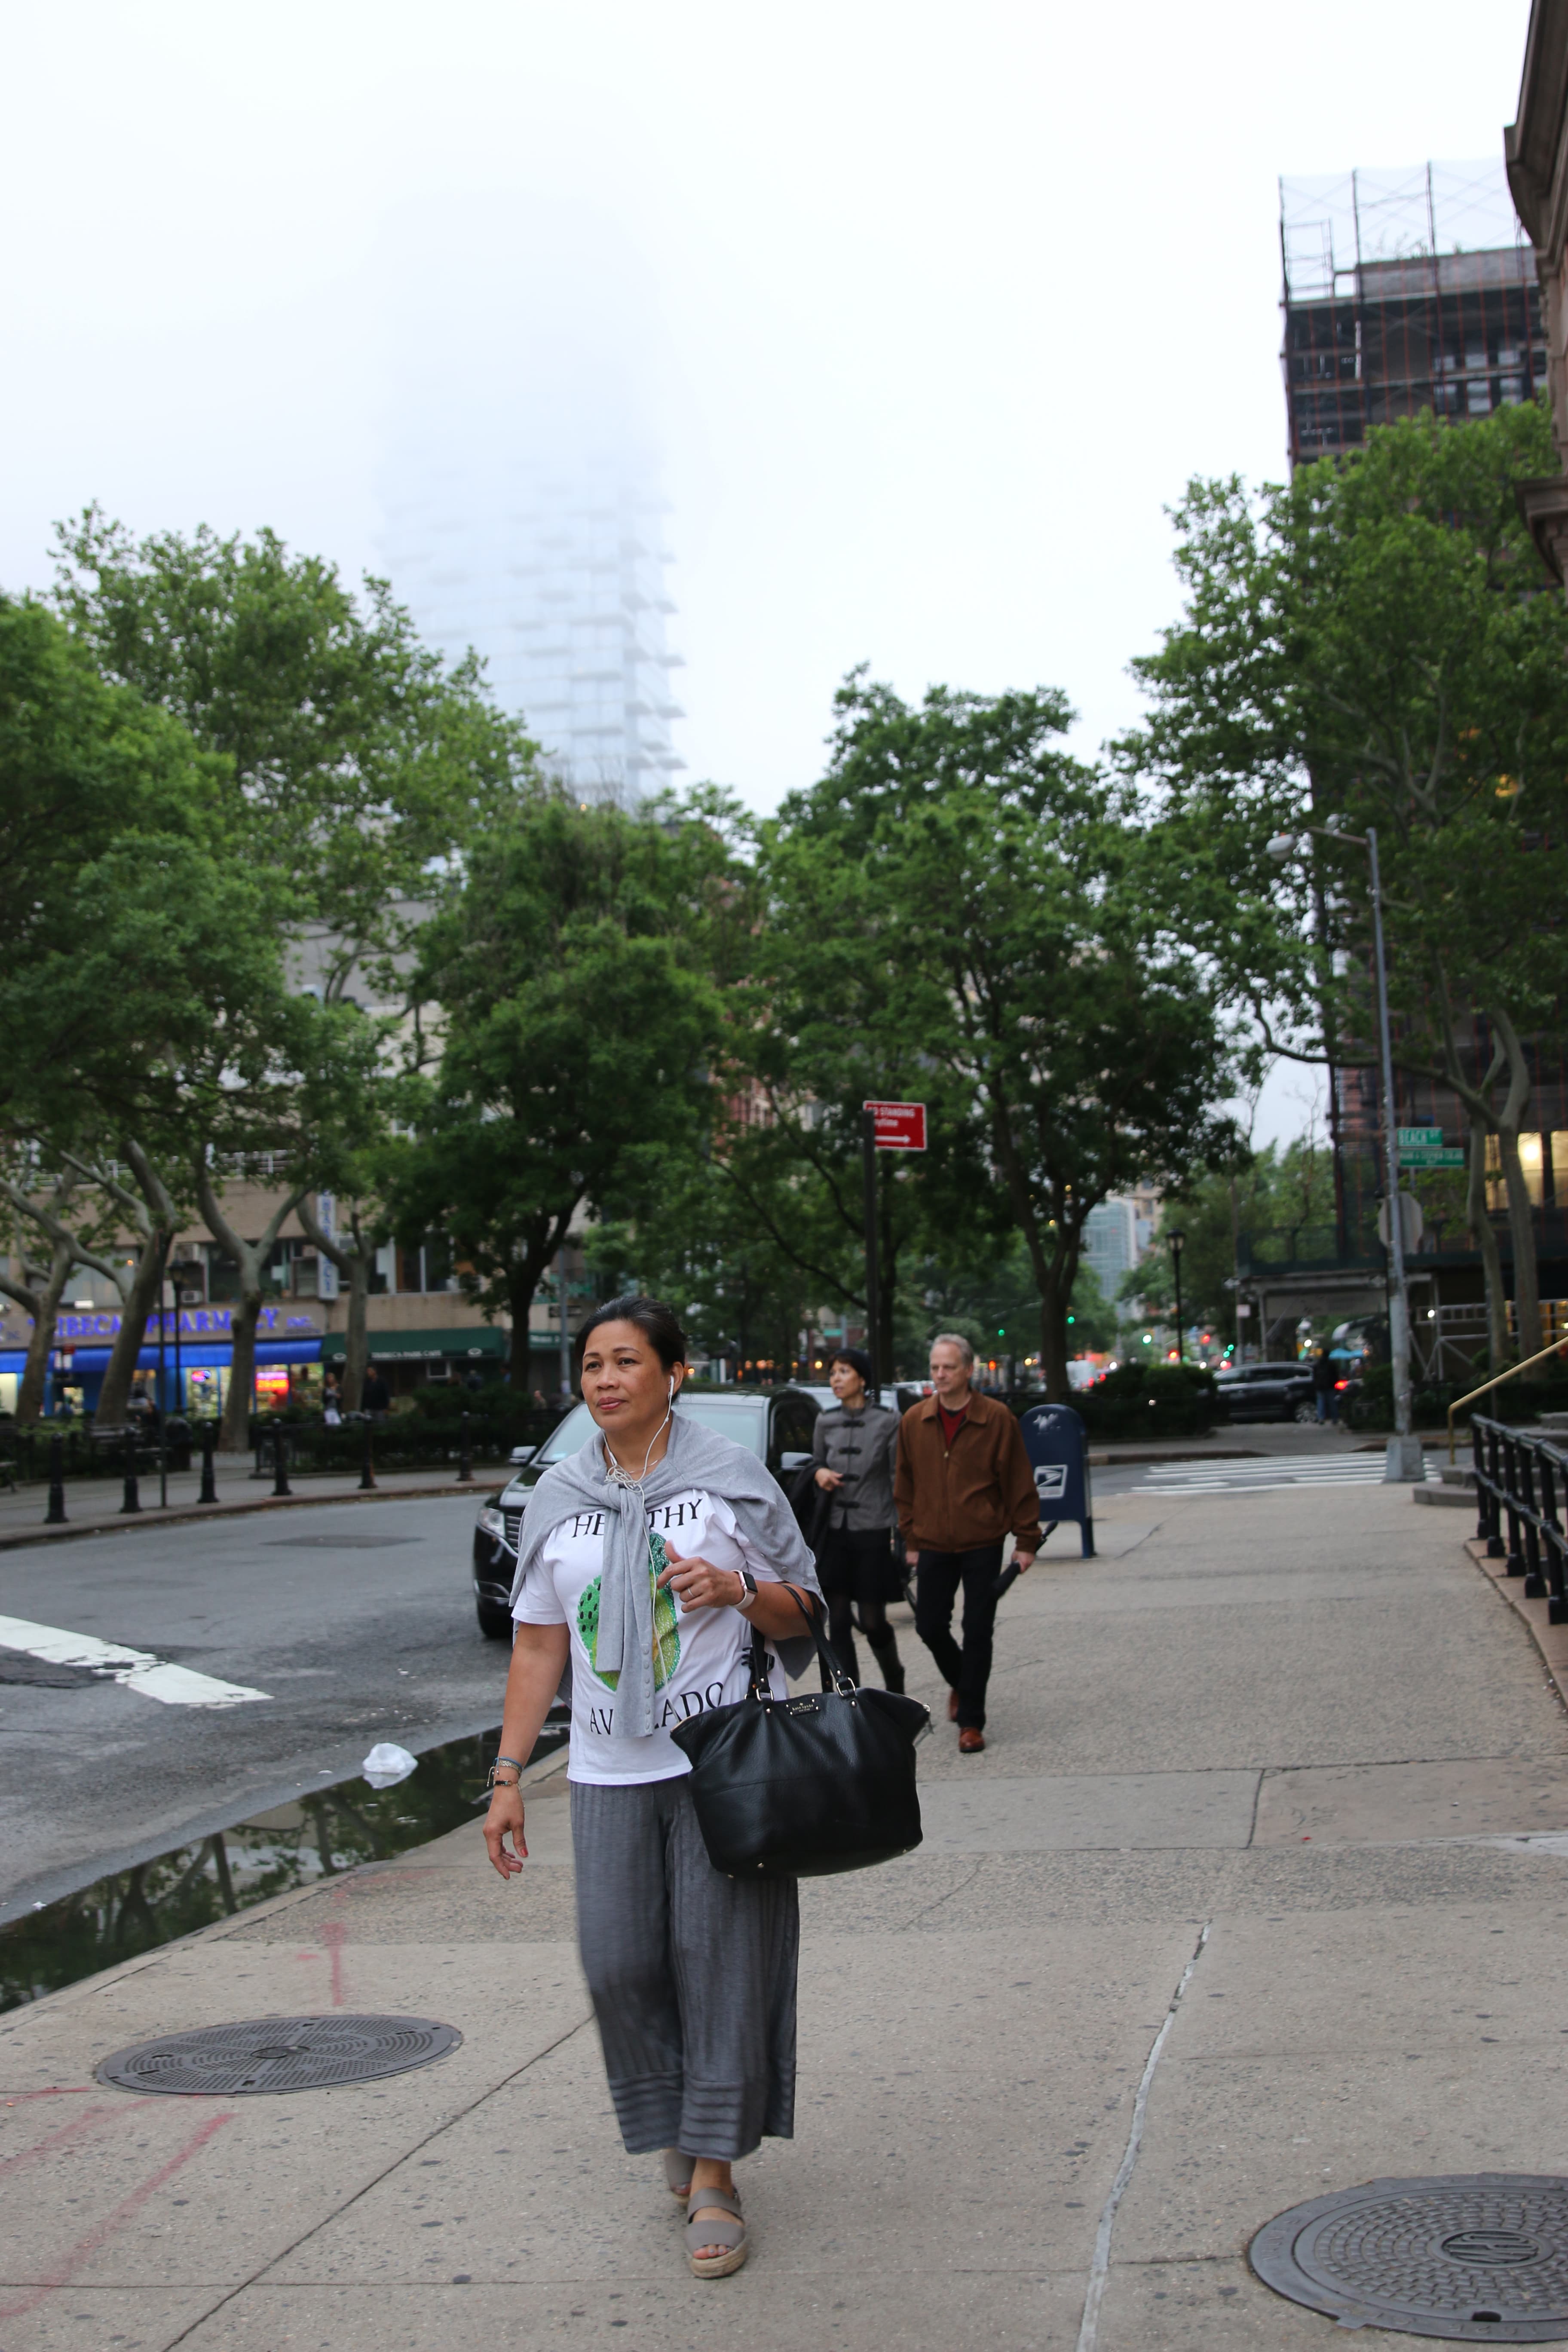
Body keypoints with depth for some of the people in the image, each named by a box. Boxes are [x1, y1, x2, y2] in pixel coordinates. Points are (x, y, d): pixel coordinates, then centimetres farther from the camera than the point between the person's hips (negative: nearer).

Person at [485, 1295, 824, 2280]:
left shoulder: (731, 1478, -1)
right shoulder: (558, 1497, 8)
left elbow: (803, 1610, 5)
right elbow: (538, 1647, 10)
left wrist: (738, 1589, -16)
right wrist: (509, 1775, 6)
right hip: (609, 1772, 3)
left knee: (720, 1958, -2)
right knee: (619, 1961, 0)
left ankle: (714, 2179, 9)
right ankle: (674, 2126, 27)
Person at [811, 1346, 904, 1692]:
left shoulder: (886, 1423, -6)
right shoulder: (825, 1422, 6)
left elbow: (899, 1479, -4)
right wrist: (819, 1473, -5)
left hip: (873, 1533, -4)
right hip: (835, 1533, 4)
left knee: (873, 1622, 0)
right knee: (838, 1622, 1)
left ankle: (895, 1687, 27)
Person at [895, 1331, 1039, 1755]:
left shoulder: (997, 1418, -8)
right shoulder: (914, 1421, 1)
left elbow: (1019, 1483, -3)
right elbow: (905, 1485, 11)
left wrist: (1026, 1540, -3)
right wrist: (910, 1537, 9)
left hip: (983, 1545, -3)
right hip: (934, 1545, 3)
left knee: (977, 1634, 0)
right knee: (930, 1627, 6)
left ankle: (970, 1721, 11)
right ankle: (960, 1683, 36)